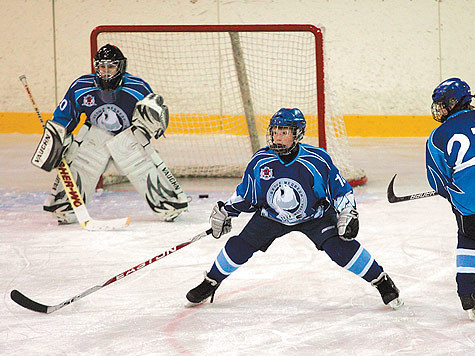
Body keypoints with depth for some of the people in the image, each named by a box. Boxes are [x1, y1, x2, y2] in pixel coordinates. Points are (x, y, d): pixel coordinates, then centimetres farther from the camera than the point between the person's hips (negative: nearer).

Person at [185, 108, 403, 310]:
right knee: (241, 246, -7)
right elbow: (245, 194, 3)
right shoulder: (260, 161, -15)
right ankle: (210, 284, 16)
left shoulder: (317, 160, -23)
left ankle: (383, 283, -7)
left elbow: (340, 189, -10)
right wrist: (225, 212, 2)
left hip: (315, 216, -3)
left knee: (339, 247, -22)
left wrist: (348, 214, -20)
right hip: (271, 216, 3)